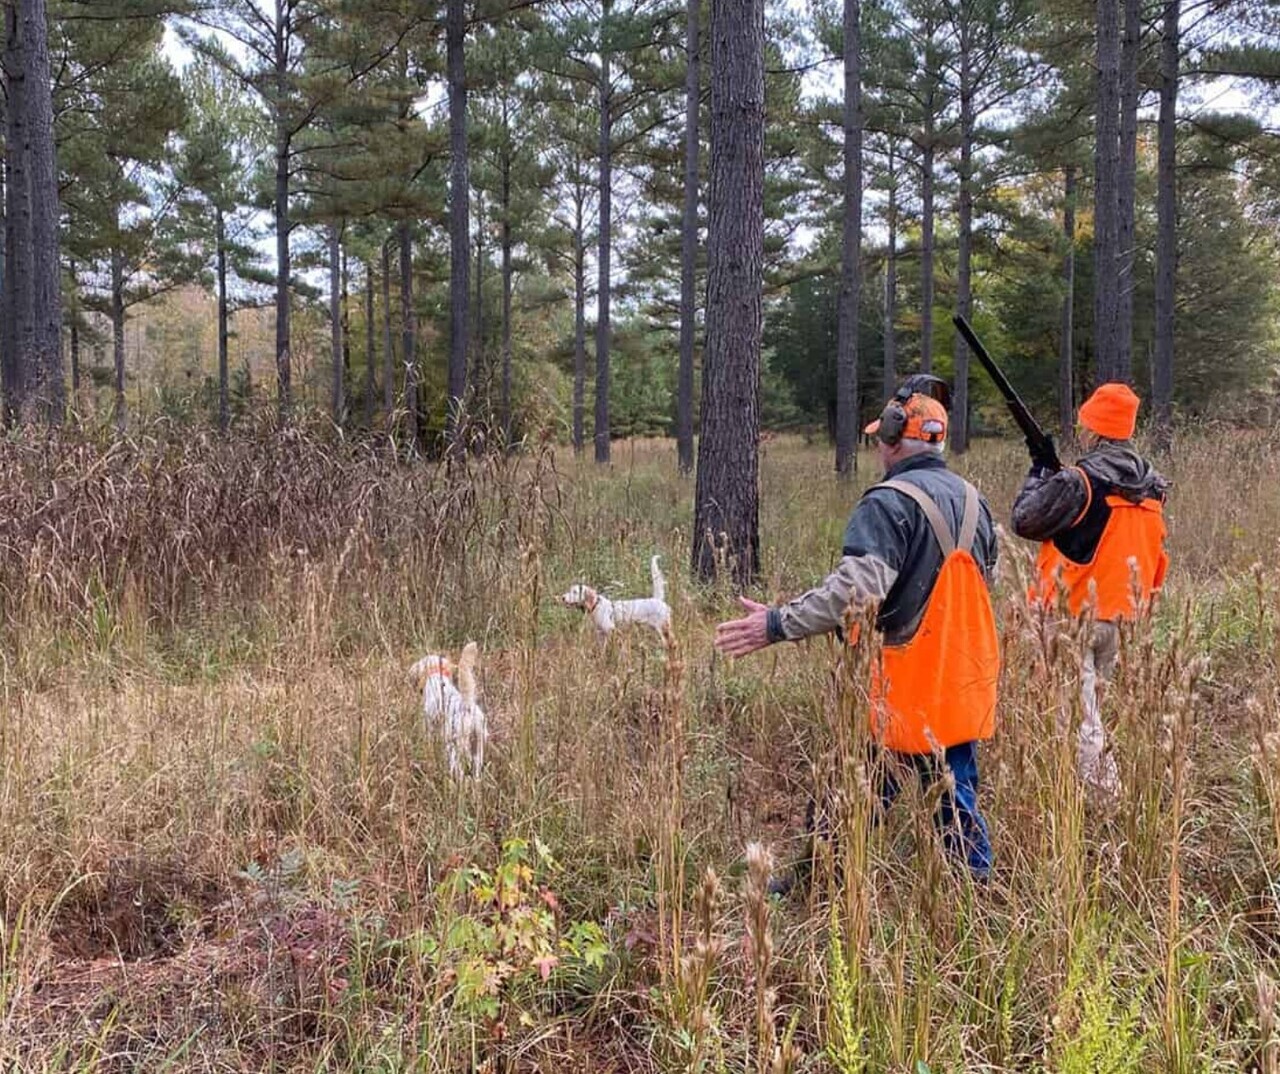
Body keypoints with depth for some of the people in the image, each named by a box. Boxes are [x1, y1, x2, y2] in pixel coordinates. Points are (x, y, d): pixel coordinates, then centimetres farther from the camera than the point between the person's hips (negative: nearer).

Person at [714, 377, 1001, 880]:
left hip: (903, 688, -7)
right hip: (965, 686, 7)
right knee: (956, 800, 15)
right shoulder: (973, 501, 9)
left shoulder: (889, 504, -16)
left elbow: (857, 589, -29)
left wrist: (778, 623, -29)